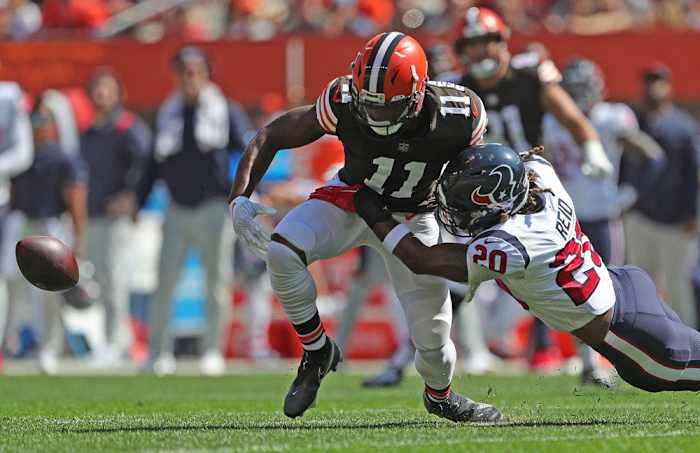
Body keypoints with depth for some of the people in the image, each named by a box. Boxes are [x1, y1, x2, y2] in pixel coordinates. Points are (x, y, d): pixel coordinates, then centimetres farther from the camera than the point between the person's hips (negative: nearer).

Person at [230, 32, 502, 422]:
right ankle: (317, 351, -5)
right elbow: (270, 137, -19)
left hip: (411, 218, 0)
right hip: (350, 199, 0)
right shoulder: (344, 104, -31)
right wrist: (239, 198, -30)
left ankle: (440, 396, 38)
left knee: (433, 334, -1)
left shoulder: (455, 116, -31)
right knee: (281, 251, -30)